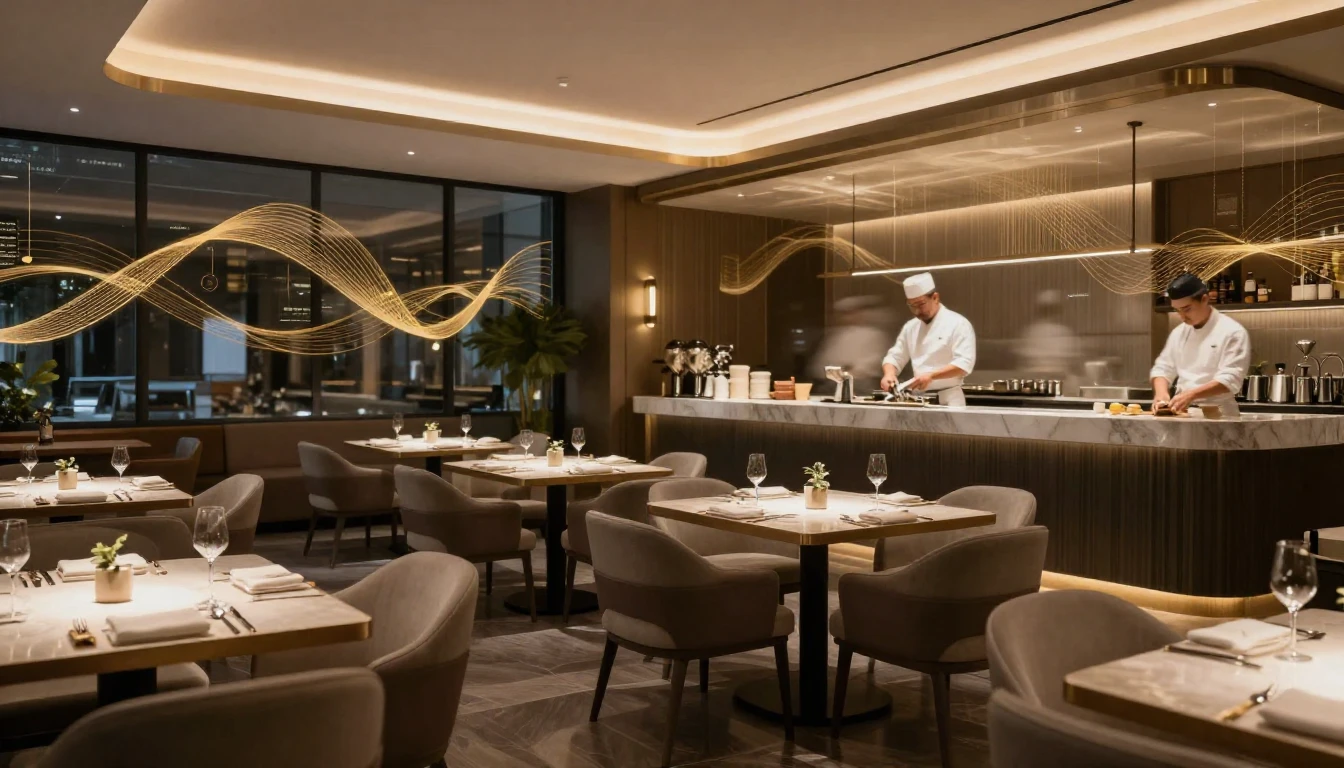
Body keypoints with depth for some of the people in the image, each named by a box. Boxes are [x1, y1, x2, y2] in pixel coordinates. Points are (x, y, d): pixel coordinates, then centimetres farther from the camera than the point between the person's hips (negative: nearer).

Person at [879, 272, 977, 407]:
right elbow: (894, 357, 13)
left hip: (948, 400, -5)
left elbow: (964, 364, -17)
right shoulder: (910, 327, 11)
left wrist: (931, 376, -28)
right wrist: (889, 374, -10)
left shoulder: (958, 324, -7)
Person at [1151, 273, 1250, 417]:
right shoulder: (1178, 332, 12)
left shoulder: (1233, 332, -6)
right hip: (1183, 412, 5)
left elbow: (1230, 380, -15)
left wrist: (1191, 394, -28)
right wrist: (1161, 392, -7)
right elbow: (1163, 368, 14)